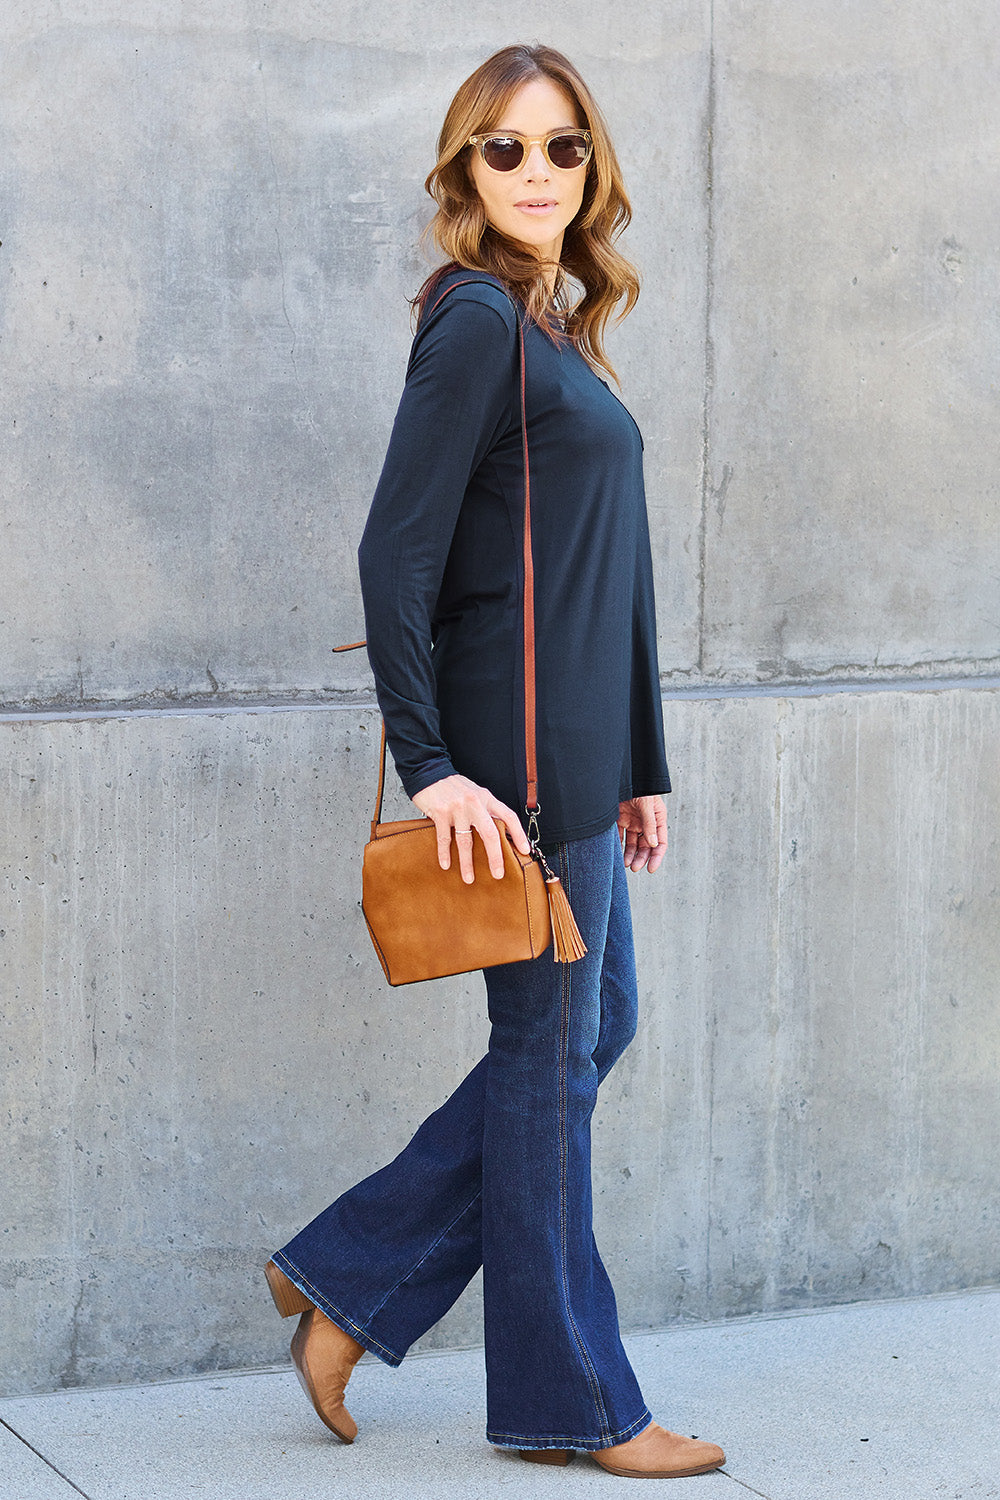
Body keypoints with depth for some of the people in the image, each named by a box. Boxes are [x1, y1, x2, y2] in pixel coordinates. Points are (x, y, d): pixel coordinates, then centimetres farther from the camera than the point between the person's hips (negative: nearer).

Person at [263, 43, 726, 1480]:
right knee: (553, 1050, 0)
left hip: (579, 749, 9)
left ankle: (348, 1282, 20)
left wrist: (638, 763, 18)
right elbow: (396, 552, -17)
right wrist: (430, 765, -20)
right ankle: (569, 1401, 14)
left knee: (591, 1024, 15)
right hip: (516, 750, -9)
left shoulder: (556, 329, 15)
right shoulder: (478, 321, -12)